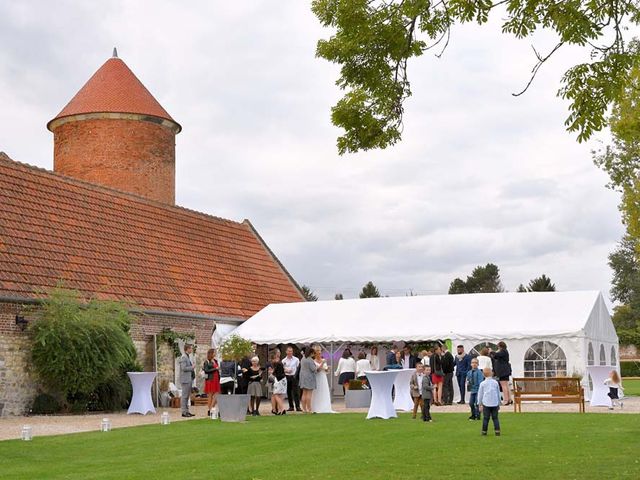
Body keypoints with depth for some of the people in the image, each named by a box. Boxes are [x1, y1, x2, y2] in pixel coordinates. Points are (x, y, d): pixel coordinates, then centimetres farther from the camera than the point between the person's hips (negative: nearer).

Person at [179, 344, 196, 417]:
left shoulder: (188, 357, 18)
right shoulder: (183, 357, -14)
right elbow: (184, 368, -21)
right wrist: (192, 367, -10)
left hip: (189, 379, 10)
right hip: (185, 379, -10)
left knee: (187, 396, 12)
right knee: (184, 396, -6)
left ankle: (187, 411, 16)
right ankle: (184, 412, -4)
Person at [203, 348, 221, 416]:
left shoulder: (215, 361, 16)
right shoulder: (207, 362, -4)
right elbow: (206, 370, -15)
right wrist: (215, 368, -15)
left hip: (216, 380, 7)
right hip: (210, 380, -7)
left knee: (216, 395, 0)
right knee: (210, 395, -3)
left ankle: (211, 409, 8)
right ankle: (209, 410, 4)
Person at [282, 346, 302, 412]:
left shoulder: (296, 359, 4)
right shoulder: (283, 361, 7)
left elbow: (298, 368, 3)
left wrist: (296, 375, -9)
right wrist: (285, 371, -12)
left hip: (294, 377, -2)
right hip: (287, 377, 2)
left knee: (296, 392, -7)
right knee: (289, 392, 5)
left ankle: (298, 406, -8)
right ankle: (291, 406, 13)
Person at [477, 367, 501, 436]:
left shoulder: (482, 384, 2)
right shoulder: (495, 383, 7)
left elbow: (480, 394, 6)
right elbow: (498, 394, 14)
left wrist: (479, 404, 14)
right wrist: (499, 404, 23)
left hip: (486, 404, -1)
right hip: (495, 404, 2)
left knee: (485, 418, 2)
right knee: (495, 418, 5)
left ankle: (484, 431, 4)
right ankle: (497, 431, -1)